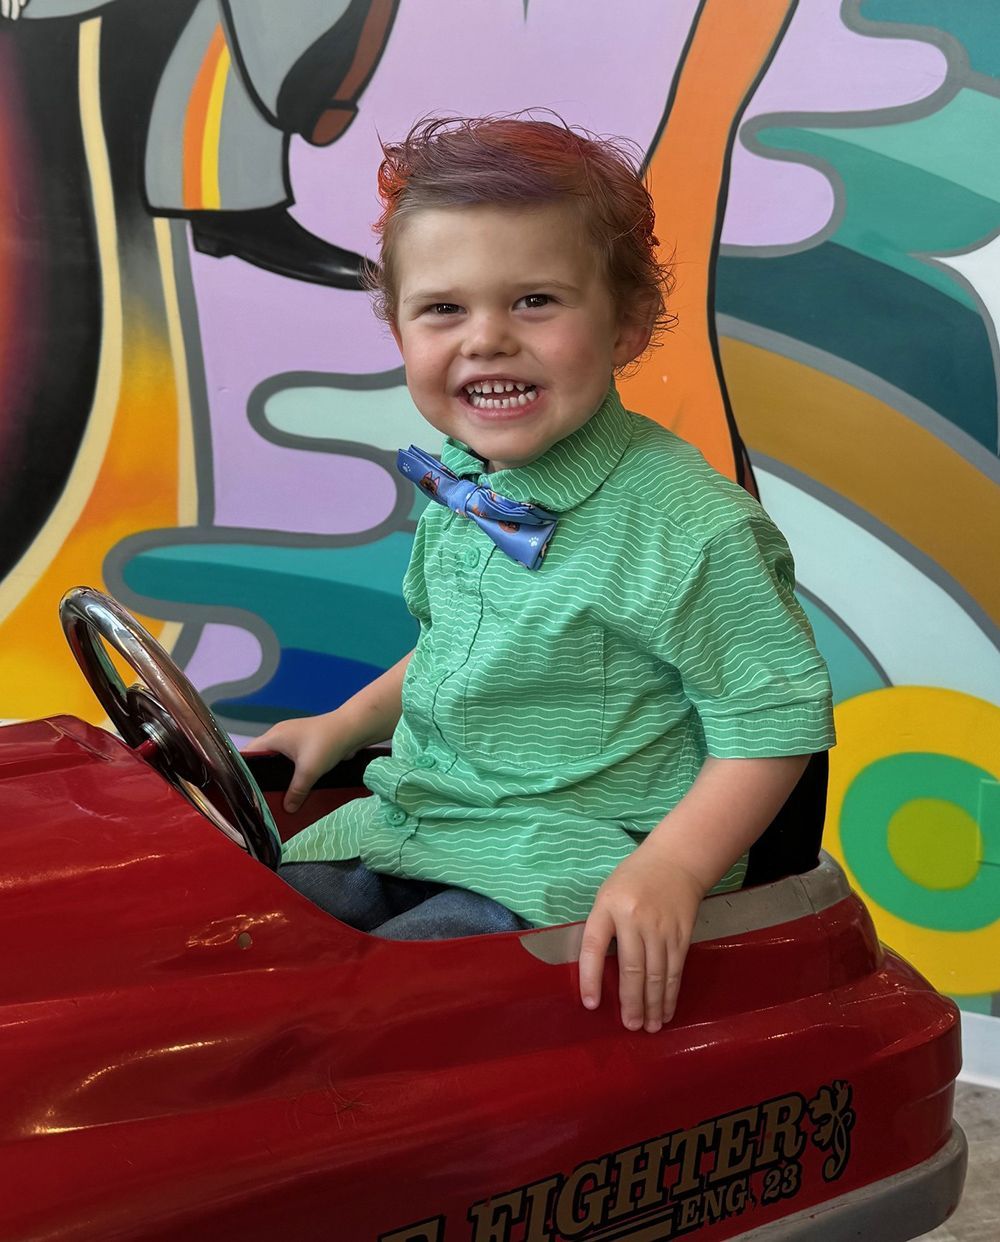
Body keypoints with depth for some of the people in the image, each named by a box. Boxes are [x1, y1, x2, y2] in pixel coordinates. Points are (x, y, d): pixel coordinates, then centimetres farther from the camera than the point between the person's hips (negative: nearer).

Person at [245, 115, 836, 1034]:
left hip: (578, 862, -7)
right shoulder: (459, 479, 3)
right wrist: (342, 727, 17)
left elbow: (777, 717, -15)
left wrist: (671, 869, -26)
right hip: (416, 819, 8)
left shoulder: (691, 527, -21)